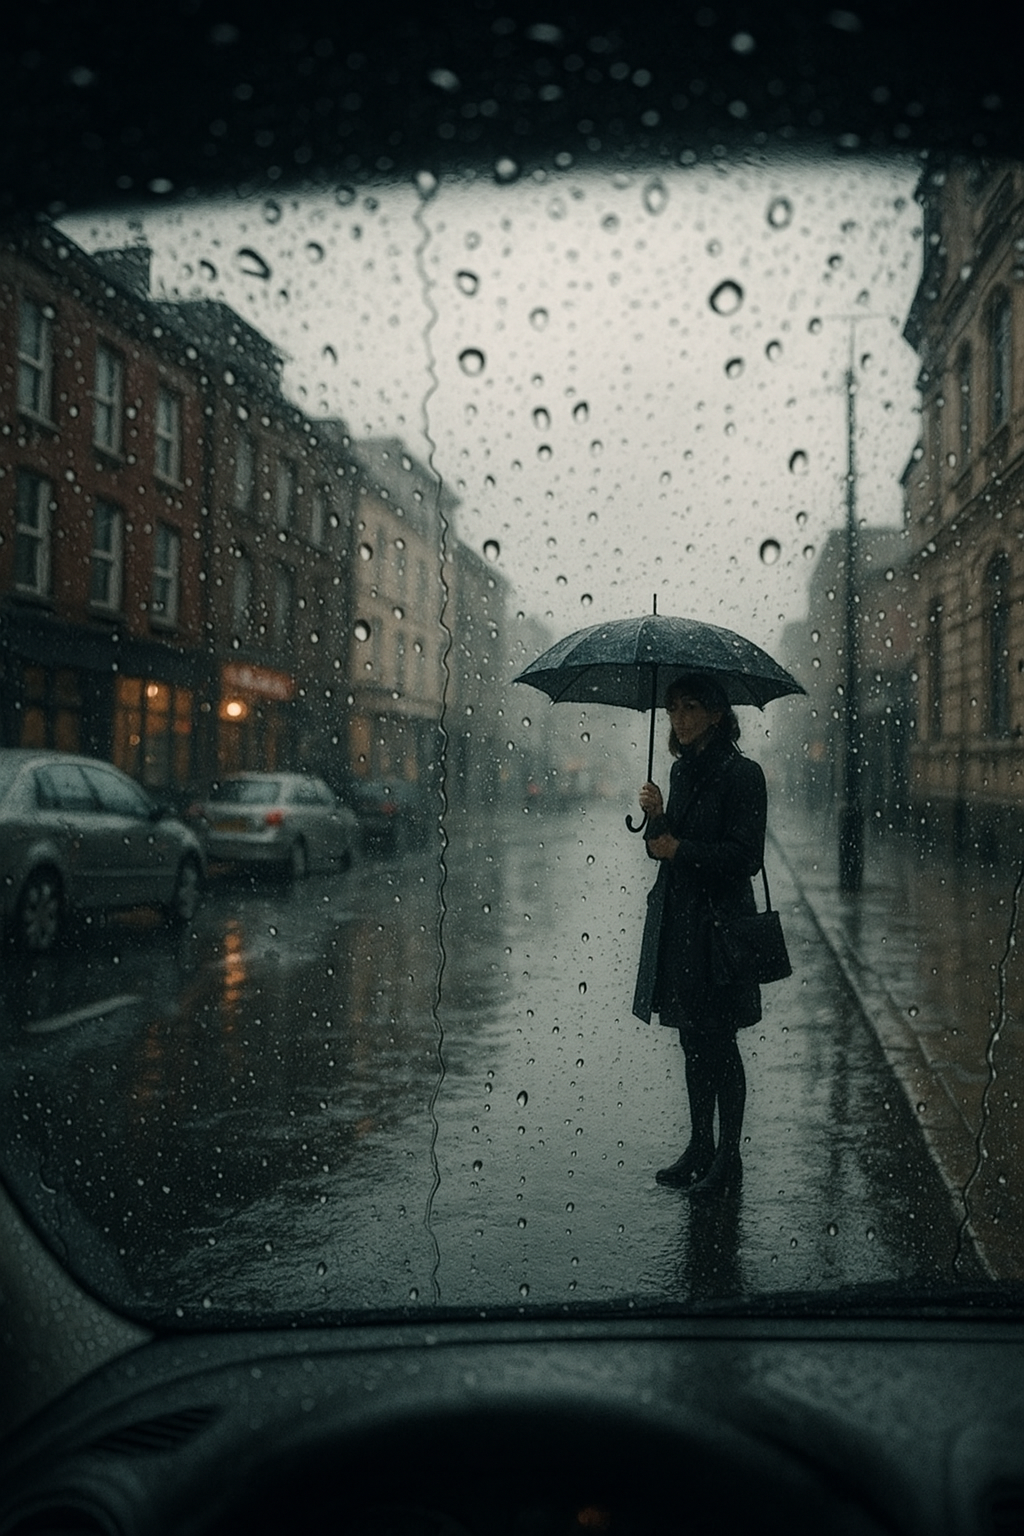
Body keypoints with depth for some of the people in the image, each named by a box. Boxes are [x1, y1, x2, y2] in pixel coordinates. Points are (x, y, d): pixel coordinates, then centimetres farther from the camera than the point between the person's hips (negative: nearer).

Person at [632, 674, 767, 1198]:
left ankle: (728, 1159, 12)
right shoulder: (682, 770, 12)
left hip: (718, 920, -7)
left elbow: (745, 857, -15)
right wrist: (656, 816, -4)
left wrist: (678, 849, -12)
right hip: (677, 919, 7)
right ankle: (699, 1147, 25)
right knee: (692, 1040, 14)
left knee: (717, 1042, -1)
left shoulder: (741, 775, -11)